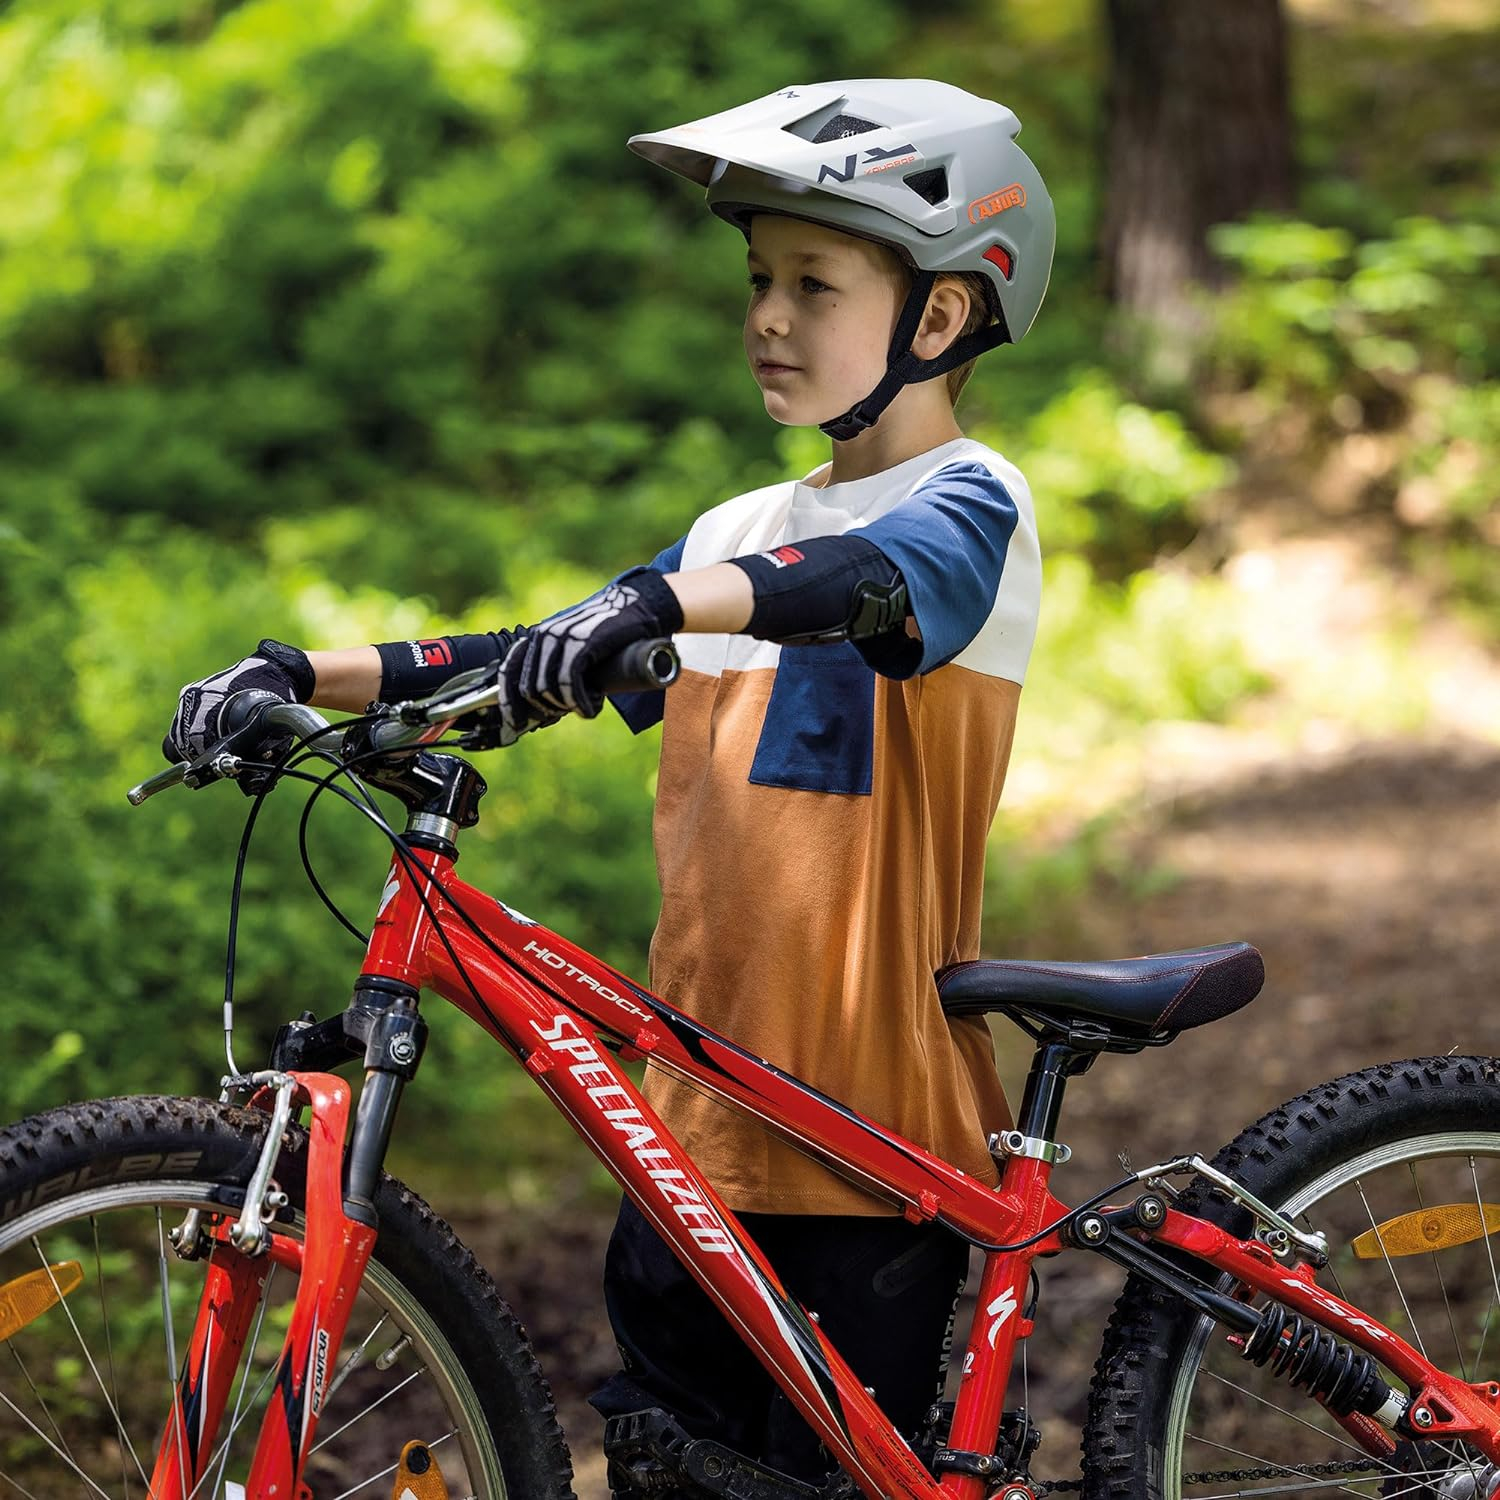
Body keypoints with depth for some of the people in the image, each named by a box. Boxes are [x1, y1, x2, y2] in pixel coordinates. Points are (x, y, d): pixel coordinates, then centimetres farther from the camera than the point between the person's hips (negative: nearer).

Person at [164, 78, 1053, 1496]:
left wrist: (655, 604, -46)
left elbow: (883, 580, -28)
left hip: (874, 1122, -6)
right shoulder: (735, 533, 17)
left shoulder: (969, 501, -5)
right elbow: (539, 670, 15)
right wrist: (308, 674, 2)